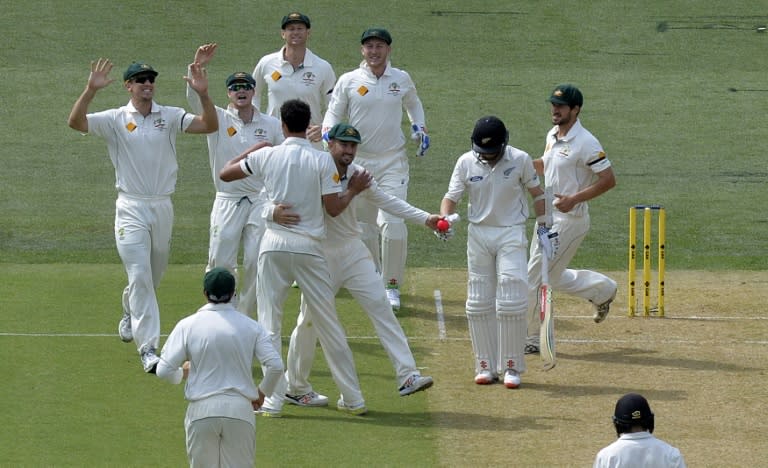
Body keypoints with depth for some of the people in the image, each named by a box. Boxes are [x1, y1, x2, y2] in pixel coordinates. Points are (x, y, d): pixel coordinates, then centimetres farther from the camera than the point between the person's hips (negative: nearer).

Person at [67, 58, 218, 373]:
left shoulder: (170, 117, 3)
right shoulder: (115, 120, -3)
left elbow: (209, 126, -7)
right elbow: (75, 122, -17)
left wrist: (203, 94, -24)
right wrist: (91, 90, -31)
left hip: (163, 207, 3)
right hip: (131, 209, -3)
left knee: (153, 276, 18)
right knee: (140, 276, -13)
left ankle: (130, 315, 48)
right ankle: (148, 349, -15)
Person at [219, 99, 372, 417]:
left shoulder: (267, 156, -2)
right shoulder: (322, 161, -5)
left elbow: (225, 174, 9)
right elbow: (334, 208, -6)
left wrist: (253, 149, 22)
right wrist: (354, 190, 11)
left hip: (274, 246, 0)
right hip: (310, 247, 0)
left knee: (269, 325, 6)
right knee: (328, 325, 8)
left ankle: (273, 400, 0)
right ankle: (353, 399, 14)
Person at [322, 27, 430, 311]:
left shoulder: (402, 79, 5)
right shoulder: (348, 81, 0)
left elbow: (413, 104, 24)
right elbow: (333, 114, 1)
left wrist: (419, 127, 8)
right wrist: (327, 133, -19)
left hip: (393, 162, -1)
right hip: (358, 160, 1)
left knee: (393, 223, -14)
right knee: (363, 225, 8)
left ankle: (391, 286, -4)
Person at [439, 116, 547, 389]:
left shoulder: (520, 160, -7)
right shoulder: (466, 163, -3)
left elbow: (537, 193, 5)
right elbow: (452, 197, -2)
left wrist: (543, 224, 0)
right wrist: (444, 219, -22)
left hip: (511, 234, -3)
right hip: (478, 234, 3)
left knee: (511, 302, -9)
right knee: (478, 303, 5)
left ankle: (512, 366, 1)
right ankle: (486, 366, 14)